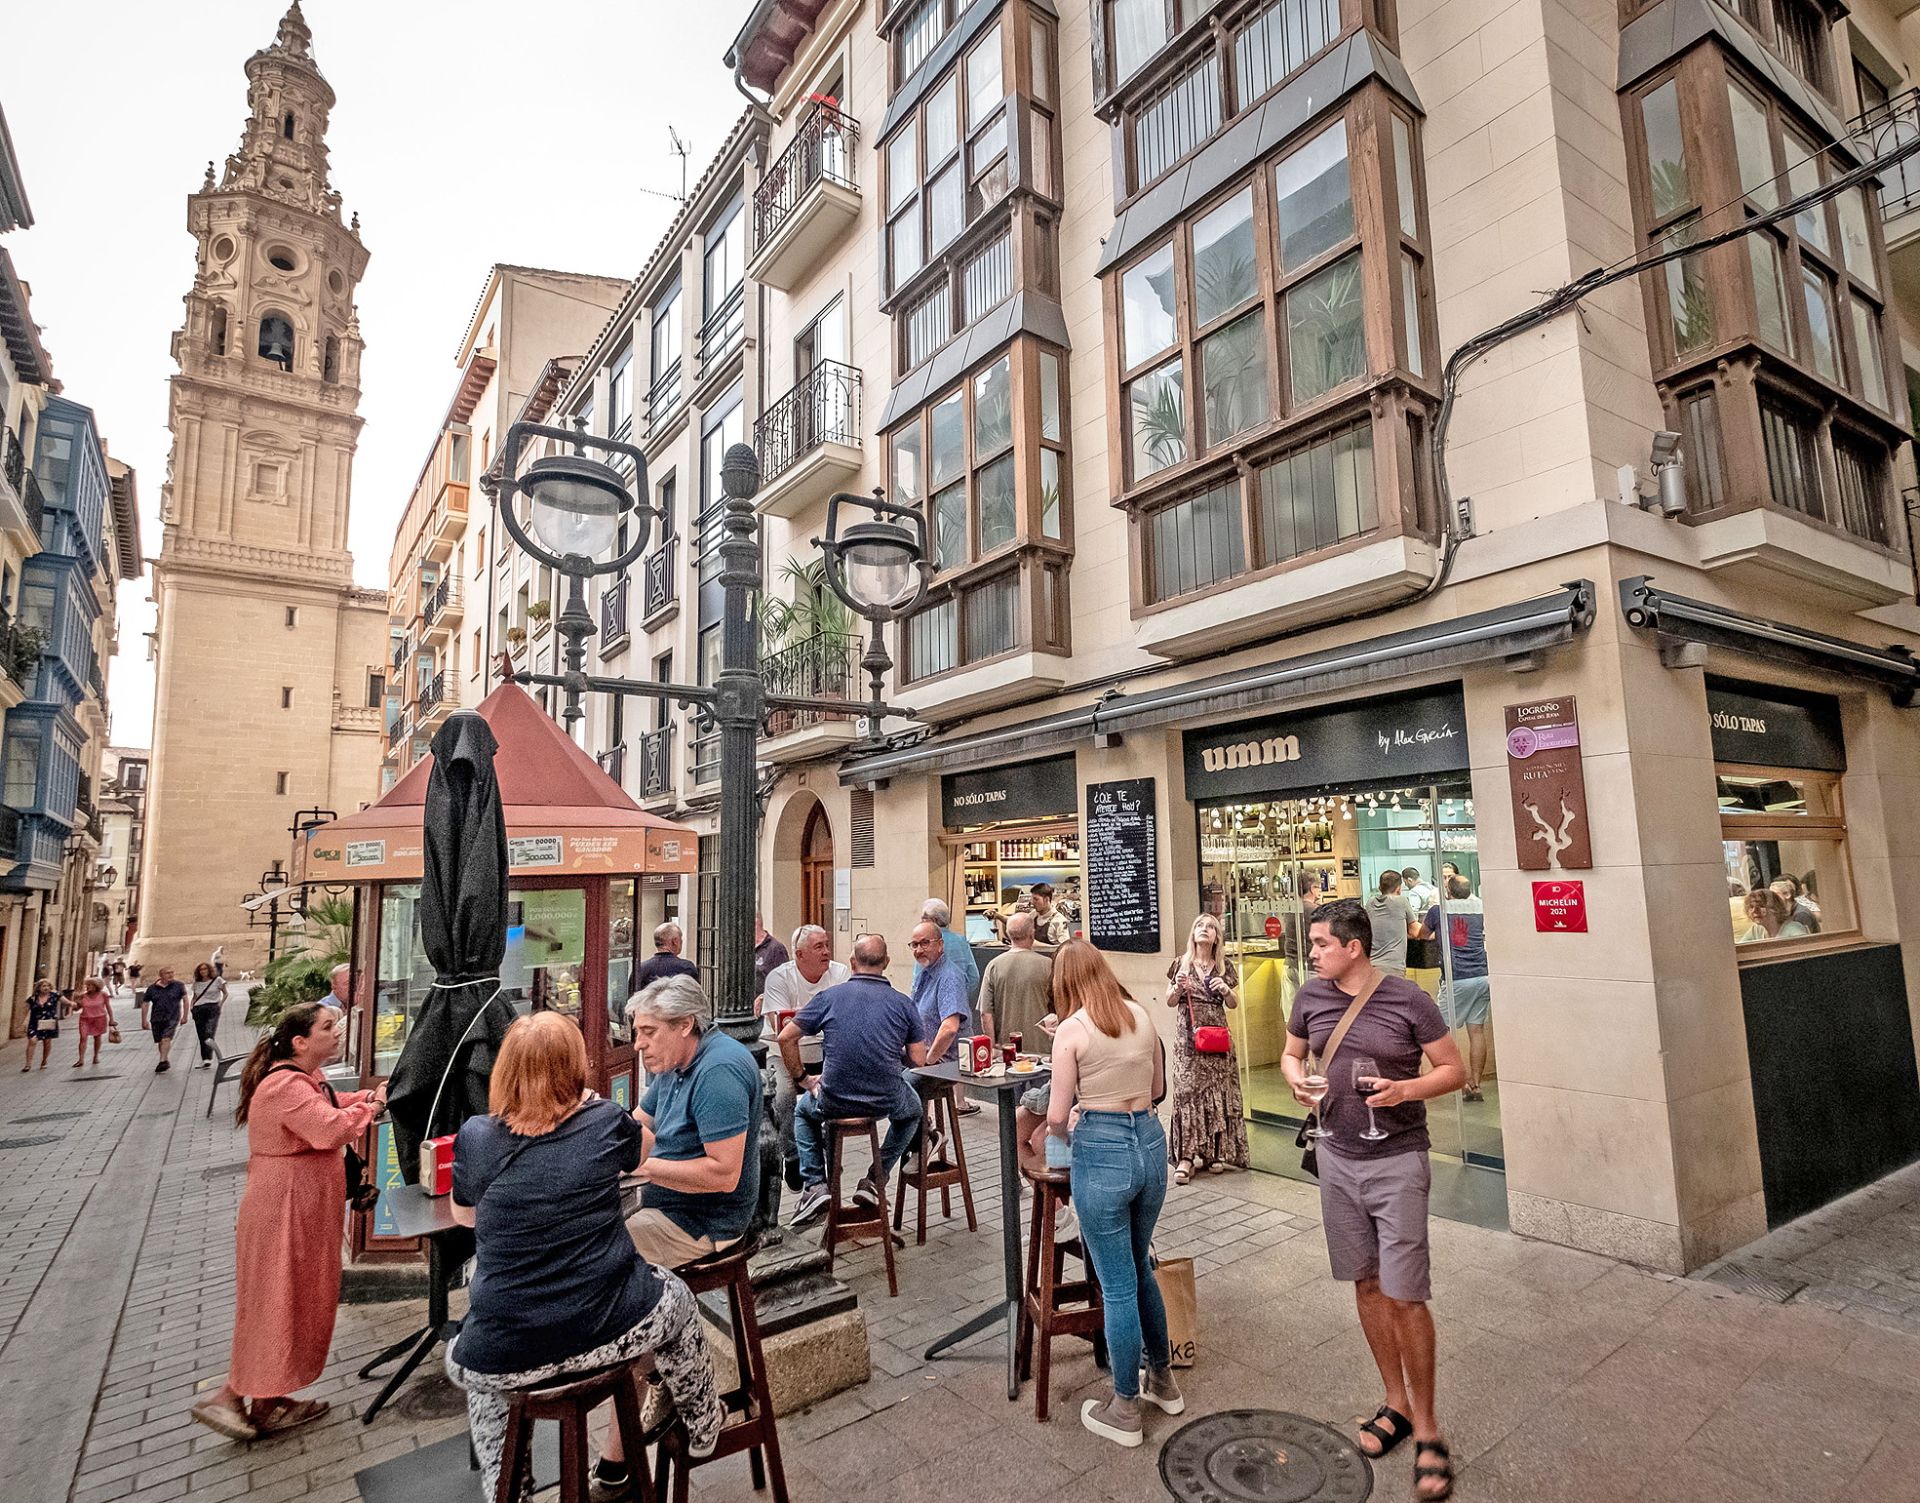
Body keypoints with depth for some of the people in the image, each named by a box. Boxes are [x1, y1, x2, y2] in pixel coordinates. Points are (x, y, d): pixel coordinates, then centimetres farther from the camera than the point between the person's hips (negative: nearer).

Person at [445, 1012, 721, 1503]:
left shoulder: (475, 1136, -6)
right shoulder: (605, 1122, -7)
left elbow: (464, 1217, 15)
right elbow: (642, 1147, 18)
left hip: (501, 1357, 1)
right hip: (604, 1334, -1)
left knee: (472, 1368, 37)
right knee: (674, 1296, 31)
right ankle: (701, 1423, 45)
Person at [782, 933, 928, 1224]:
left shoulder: (829, 996, -2)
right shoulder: (903, 1004, -1)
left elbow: (786, 1038, -1)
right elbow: (918, 1059, -1)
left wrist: (801, 1078, 11)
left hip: (834, 1101, 0)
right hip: (886, 1101, 0)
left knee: (804, 1110, 34)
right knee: (912, 1110, 35)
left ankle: (814, 1185, 17)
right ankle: (875, 1180, 25)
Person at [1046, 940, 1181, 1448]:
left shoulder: (1072, 1029, -12)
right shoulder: (1141, 1016, 4)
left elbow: (1058, 1114, -9)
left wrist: (1062, 1135, 12)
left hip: (1101, 1152, -6)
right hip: (1151, 1143, 6)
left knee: (1117, 1285, 8)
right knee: (1140, 1267, 26)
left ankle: (1125, 1410, 25)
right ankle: (1162, 1380, 42)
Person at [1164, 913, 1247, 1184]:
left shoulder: (1225, 967, 8)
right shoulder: (1181, 964, 5)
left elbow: (1234, 1004, 12)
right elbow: (1170, 1002, 7)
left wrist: (1225, 990, -8)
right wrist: (1178, 987, -13)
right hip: (1187, 1036, -1)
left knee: (1218, 1089, 1)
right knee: (1187, 1090, -5)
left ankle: (1217, 1151, 11)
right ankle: (1187, 1155, -3)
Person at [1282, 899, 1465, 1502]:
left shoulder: (1409, 1000, -13)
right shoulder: (1310, 997, -1)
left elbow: (1454, 1069, -5)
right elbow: (1291, 1053, 13)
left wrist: (1404, 1089, -22)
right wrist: (1296, 1077, -10)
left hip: (1396, 1162, -4)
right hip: (1337, 1158, 4)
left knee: (1404, 1294, -3)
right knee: (1367, 1284, 14)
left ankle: (1426, 1426, 16)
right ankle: (1396, 1403, 32)